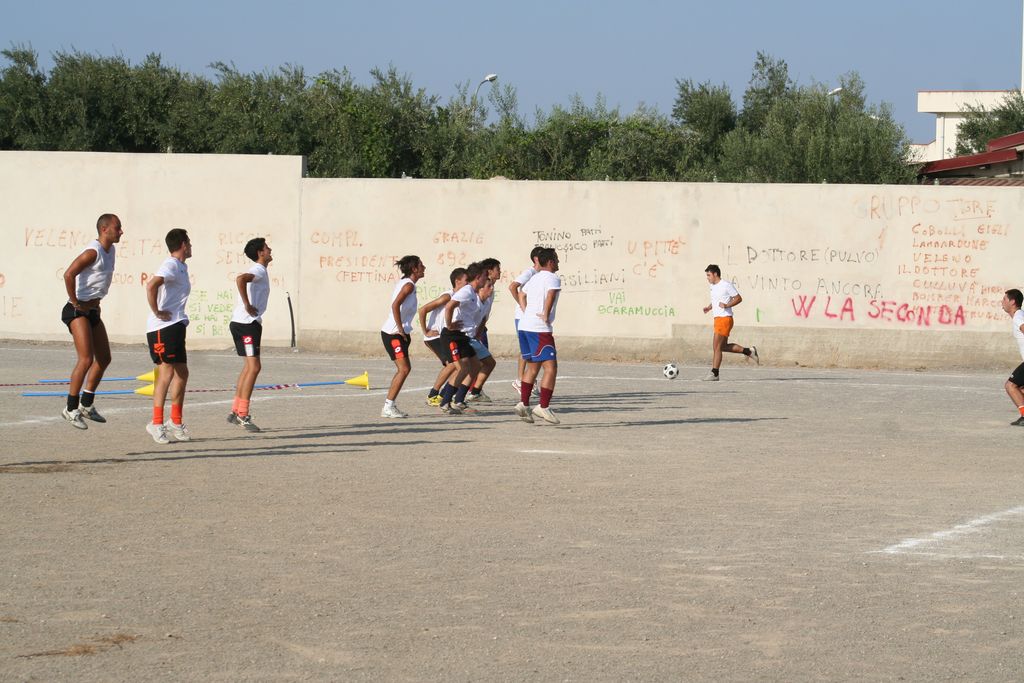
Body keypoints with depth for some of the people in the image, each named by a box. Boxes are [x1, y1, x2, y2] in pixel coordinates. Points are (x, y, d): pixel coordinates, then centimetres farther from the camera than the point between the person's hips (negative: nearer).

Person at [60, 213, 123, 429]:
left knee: (104, 359, 12)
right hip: (78, 311, -10)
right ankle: (71, 408, -9)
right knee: (86, 359, -16)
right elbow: (69, 274, -27)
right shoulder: (93, 252, -17)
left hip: (92, 311, 10)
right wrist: (76, 303, -19)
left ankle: (86, 405, 23)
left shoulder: (111, 250, 13)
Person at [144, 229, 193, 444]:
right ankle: (157, 423, -10)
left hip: (175, 326, 10)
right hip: (163, 327, -10)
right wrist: (157, 312, -23)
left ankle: (176, 422, 20)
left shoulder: (181, 267, 17)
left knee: (181, 373, 12)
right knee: (166, 372, -11)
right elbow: (151, 285, -30)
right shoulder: (170, 266, -13)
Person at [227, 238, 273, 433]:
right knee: (253, 367, -12)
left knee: (249, 367, 15)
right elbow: (240, 279, -33)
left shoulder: (258, 271, 19)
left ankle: (236, 412, 19)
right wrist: (248, 306, -27)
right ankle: (242, 415, -12)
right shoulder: (259, 271, -13)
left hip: (241, 323, 11)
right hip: (247, 323, -11)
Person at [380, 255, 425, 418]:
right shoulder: (409, 285, -13)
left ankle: (389, 406, 15)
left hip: (397, 333, 10)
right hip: (393, 333, -10)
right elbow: (395, 305, -26)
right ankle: (388, 407, -12)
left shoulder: (403, 283, 15)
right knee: (403, 369, -12)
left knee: (404, 369, 13)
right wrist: (400, 329, -22)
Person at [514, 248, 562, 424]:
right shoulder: (553, 279, -6)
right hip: (540, 329, -9)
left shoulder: (534, 278, 20)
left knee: (532, 367, 17)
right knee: (551, 368, -6)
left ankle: (524, 404, 10)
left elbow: (521, 295, 32)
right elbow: (550, 295, -24)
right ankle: (543, 407, -12)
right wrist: (546, 315, -15)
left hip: (524, 326, 9)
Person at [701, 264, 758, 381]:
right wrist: (709, 307, 10)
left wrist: (726, 305, -23)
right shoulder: (713, 286, 15)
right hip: (717, 319, 10)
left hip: (725, 318, -10)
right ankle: (749, 351, 21)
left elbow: (738, 298, -9)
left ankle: (714, 374, -5)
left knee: (716, 347, -9)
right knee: (723, 346, 12)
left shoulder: (726, 285, -11)